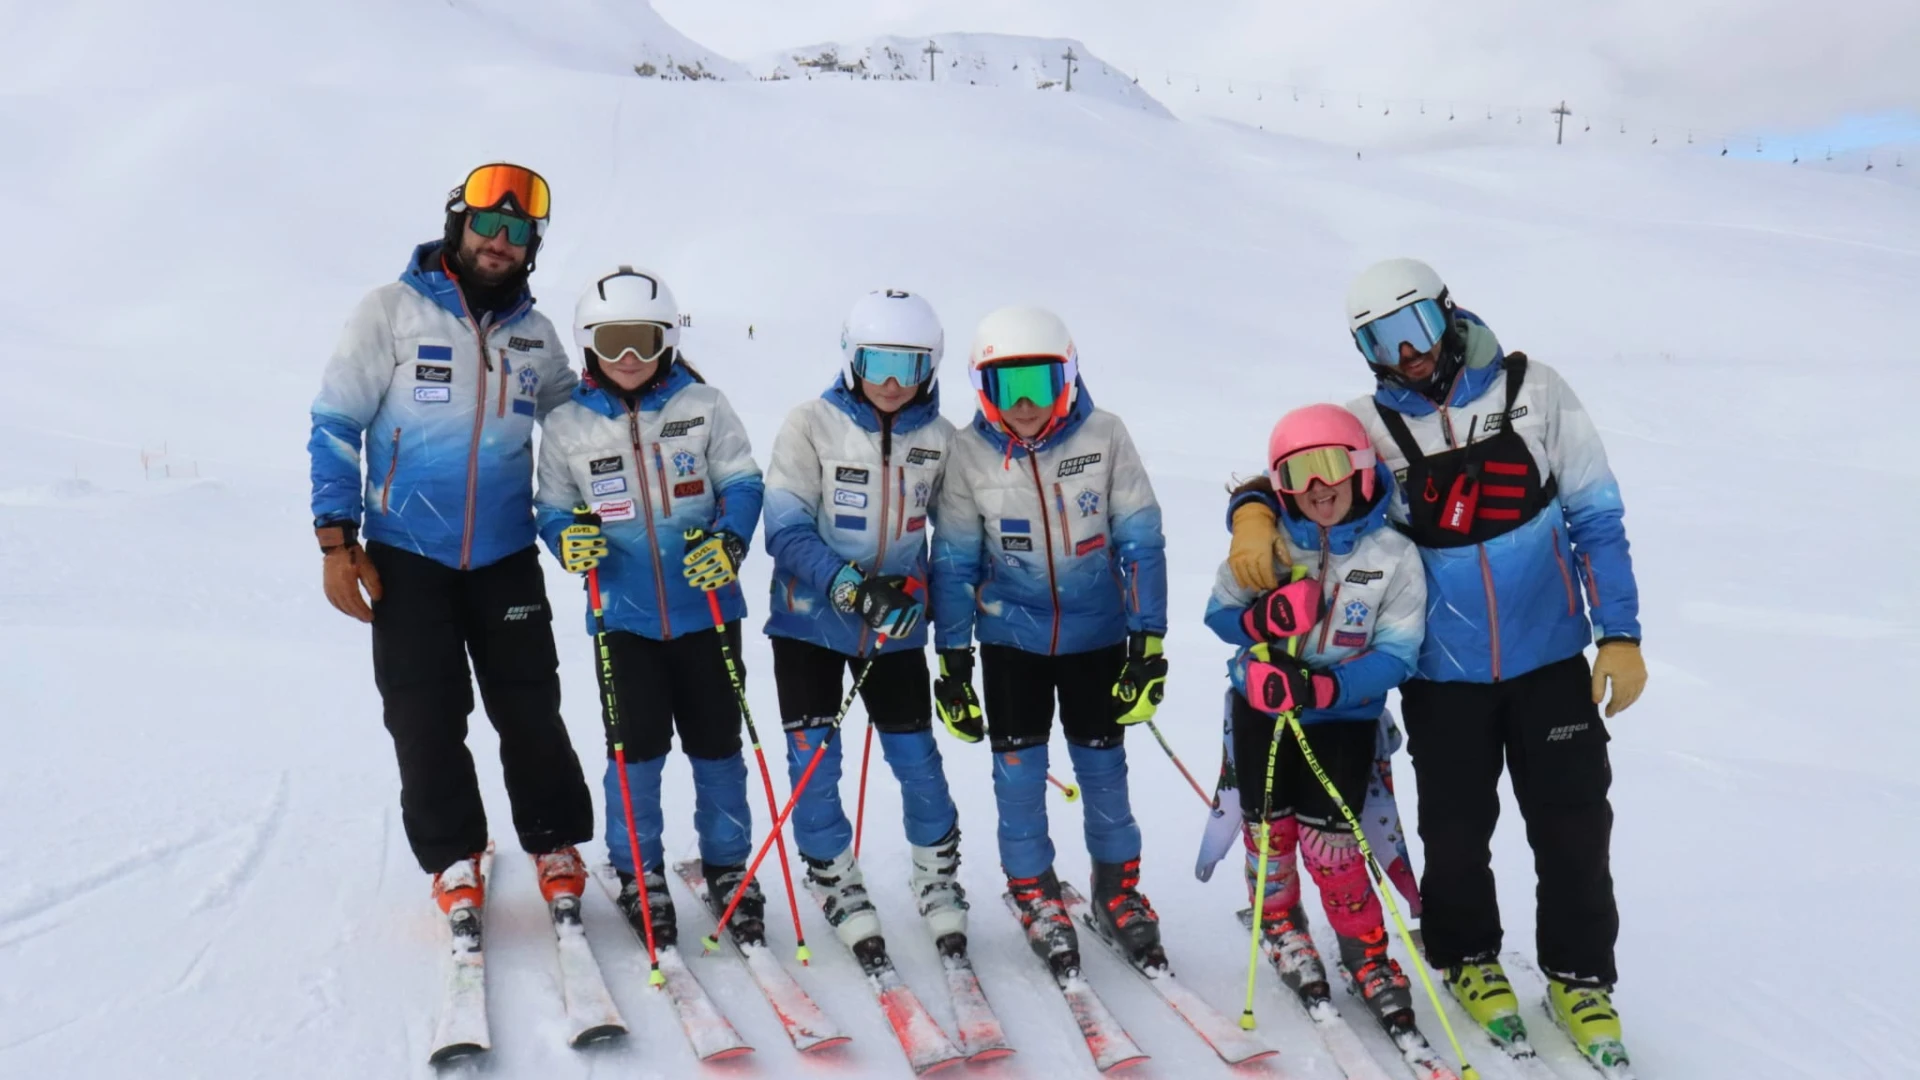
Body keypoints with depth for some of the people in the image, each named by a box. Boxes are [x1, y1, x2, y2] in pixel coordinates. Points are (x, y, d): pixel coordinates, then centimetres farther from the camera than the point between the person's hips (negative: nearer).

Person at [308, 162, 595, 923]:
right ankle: (453, 860, 19)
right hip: (406, 555, -2)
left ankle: (556, 848, 20)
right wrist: (337, 538, -8)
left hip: (506, 557, 2)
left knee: (530, 711, 3)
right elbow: (335, 425, -3)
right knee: (426, 719, 2)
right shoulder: (392, 311, -3)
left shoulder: (534, 334, 8)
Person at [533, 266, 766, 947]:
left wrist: (728, 541, -17)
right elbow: (553, 506, 8)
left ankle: (728, 867, 26)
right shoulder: (567, 425, 2)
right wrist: (569, 540, -13)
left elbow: (741, 483, 0)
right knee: (636, 748, 1)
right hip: (623, 613, 0)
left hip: (705, 606, 0)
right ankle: (638, 873, 20)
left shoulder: (702, 406, -1)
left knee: (715, 744, 9)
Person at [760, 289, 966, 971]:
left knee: (917, 759, 4)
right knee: (813, 761, 0)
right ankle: (837, 887, 21)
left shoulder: (939, 439, -3)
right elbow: (784, 525, -16)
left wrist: (917, 591, -2)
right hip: (810, 616, -1)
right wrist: (847, 583, -29)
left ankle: (938, 879, 27)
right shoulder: (812, 424, -11)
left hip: (895, 625, 2)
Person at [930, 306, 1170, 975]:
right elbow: (954, 561, -2)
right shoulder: (969, 453, -10)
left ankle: (1119, 891, 31)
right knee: (1019, 767, 5)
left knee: (1102, 764, 11)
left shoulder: (1104, 437, -13)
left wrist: (1148, 640, -9)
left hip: (1098, 632, 0)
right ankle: (1035, 895, 25)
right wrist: (952, 656, -1)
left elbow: (1140, 543, -8)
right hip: (1010, 634, 0)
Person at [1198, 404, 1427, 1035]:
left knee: (1327, 838, -5)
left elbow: (1395, 655, -16)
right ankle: (1281, 925, 40)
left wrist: (1322, 688, -30)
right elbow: (1219, 613, -1)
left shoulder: (1394, 556, -13)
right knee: (1268, 825, 12)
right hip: (1261, 707, 2)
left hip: (1344, 716, -2)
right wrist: (1261, 619, -25)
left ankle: (1365, 951, 19)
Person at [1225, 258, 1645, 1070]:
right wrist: (1253, 514, -25)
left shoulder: (1532, 392, -5)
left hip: (1550, 657, 0)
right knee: (1456, 830, 10)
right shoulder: (1370, 426, -5)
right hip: (1444, 671, 0)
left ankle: (1581, 978, 27)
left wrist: (1620, 634, -3)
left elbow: (1596, 516, -1)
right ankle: (1468, 959, 35)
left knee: (1573, 827, 7)